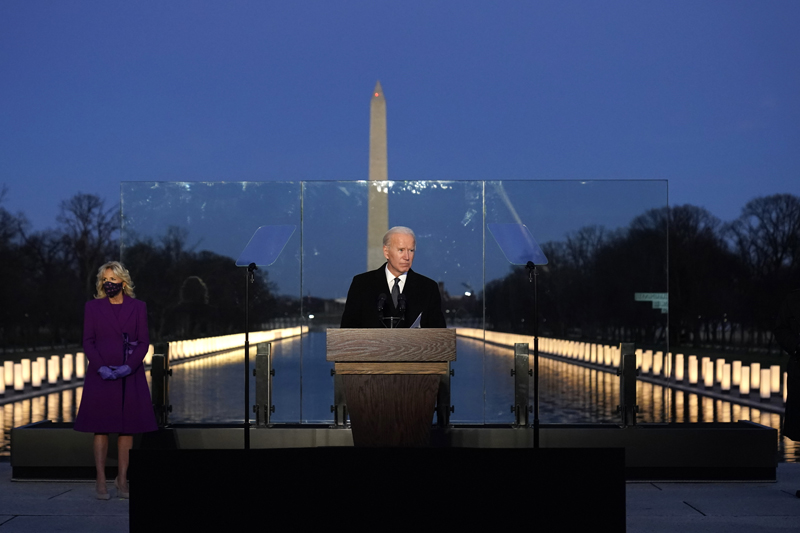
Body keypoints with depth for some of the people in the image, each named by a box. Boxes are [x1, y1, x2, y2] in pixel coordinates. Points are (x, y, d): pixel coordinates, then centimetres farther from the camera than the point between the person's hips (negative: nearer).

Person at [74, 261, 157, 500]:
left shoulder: (138, 307, 5)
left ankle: (122, 480, 8)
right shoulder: (93, 307, 4)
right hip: (101, 375, -1)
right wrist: (101, 367, -13)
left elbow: (144, 342, 1)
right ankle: (101, 482, 1)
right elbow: (88, 342, 1)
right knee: (101, 427, -2)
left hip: (130, 375, 1)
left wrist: (128, 367, -13)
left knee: (127, 427, 2)